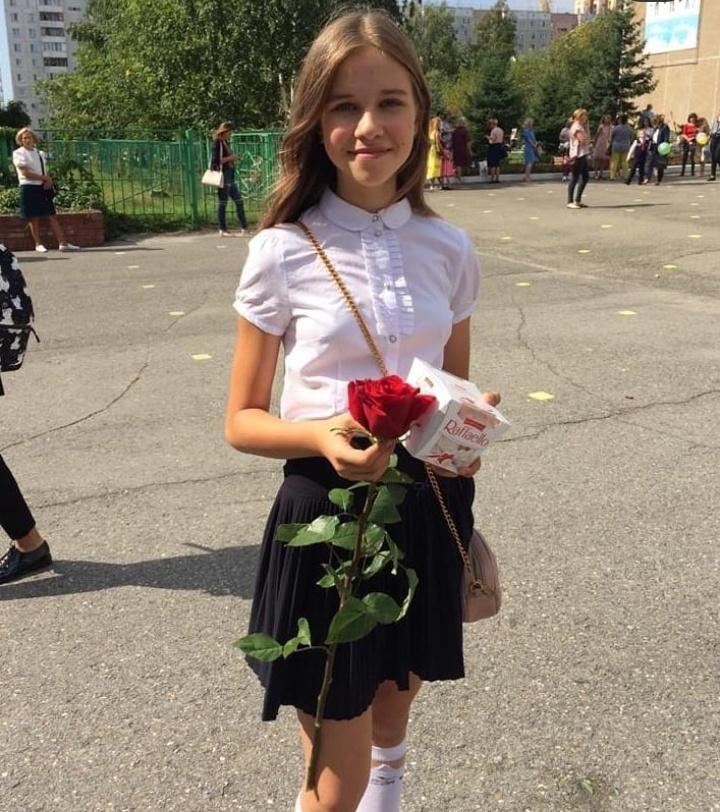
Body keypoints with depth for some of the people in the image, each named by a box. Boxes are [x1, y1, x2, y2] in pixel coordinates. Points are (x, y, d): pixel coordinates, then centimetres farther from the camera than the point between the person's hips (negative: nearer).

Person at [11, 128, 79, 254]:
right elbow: (25, 173, -13)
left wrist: (48, 181, -5)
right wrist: (45, 178, -13)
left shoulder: (40, 153, 16)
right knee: (33, 217, -2)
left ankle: (62, 243, -1)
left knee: (52, 215, 1)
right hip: (29, 188, -5)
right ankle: (38, 244, 7)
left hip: (44, 187, 5)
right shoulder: (18, 153, -3)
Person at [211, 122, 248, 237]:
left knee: (239, 201, 8)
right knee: (222, 203, -4)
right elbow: (215, 160, -16)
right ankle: (223, 230, 0)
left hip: (230, 175, 9)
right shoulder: (217, 143, -8)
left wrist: (234, 158, 6)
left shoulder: (226, 142, 17)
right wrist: (230, 158, -14)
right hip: (222, 175, -9)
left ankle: (244, 228, 12)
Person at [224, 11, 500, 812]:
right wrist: (324, 438, -25)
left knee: (391, 728, 24)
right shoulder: (283, 253, -11)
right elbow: (242, 420, -5)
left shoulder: (449, 249, 0)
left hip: (426, 512, 4)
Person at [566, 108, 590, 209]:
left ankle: (577, 200, 17)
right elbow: (583, 140, -19)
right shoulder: (576, 127, -12)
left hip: (582, 155, 10)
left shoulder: (581, 126, 18)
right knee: (575, 178, -8)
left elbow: (587, 140, 14)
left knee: (585, 177, 11)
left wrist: (586, 127, 10)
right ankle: (570, 202, -5)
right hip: (577, 155, -10)